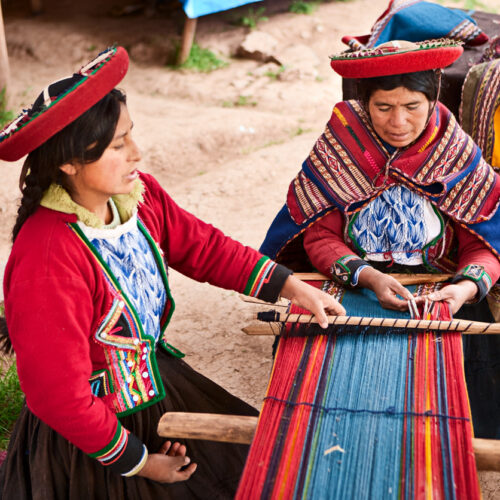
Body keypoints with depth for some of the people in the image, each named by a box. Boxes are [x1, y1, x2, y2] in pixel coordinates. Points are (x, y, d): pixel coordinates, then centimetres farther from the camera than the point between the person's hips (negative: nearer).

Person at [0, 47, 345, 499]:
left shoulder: (138, 195, -11)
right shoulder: (46, 259, -33)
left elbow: (203, 247, 3)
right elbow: (59, 394, -27)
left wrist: (290, 287, -3)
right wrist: (138, 462, -16)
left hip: (156, 386, 7)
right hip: (86, 443, -7)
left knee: (256, 454, 18)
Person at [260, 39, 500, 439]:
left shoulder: (458, 156, 1)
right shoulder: (338, 149, 0)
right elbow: (319, 237, -5)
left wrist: (467, 287, -24)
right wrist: (368, 277, -23)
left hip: (438, 299, 1)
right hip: (349, 289, 0)